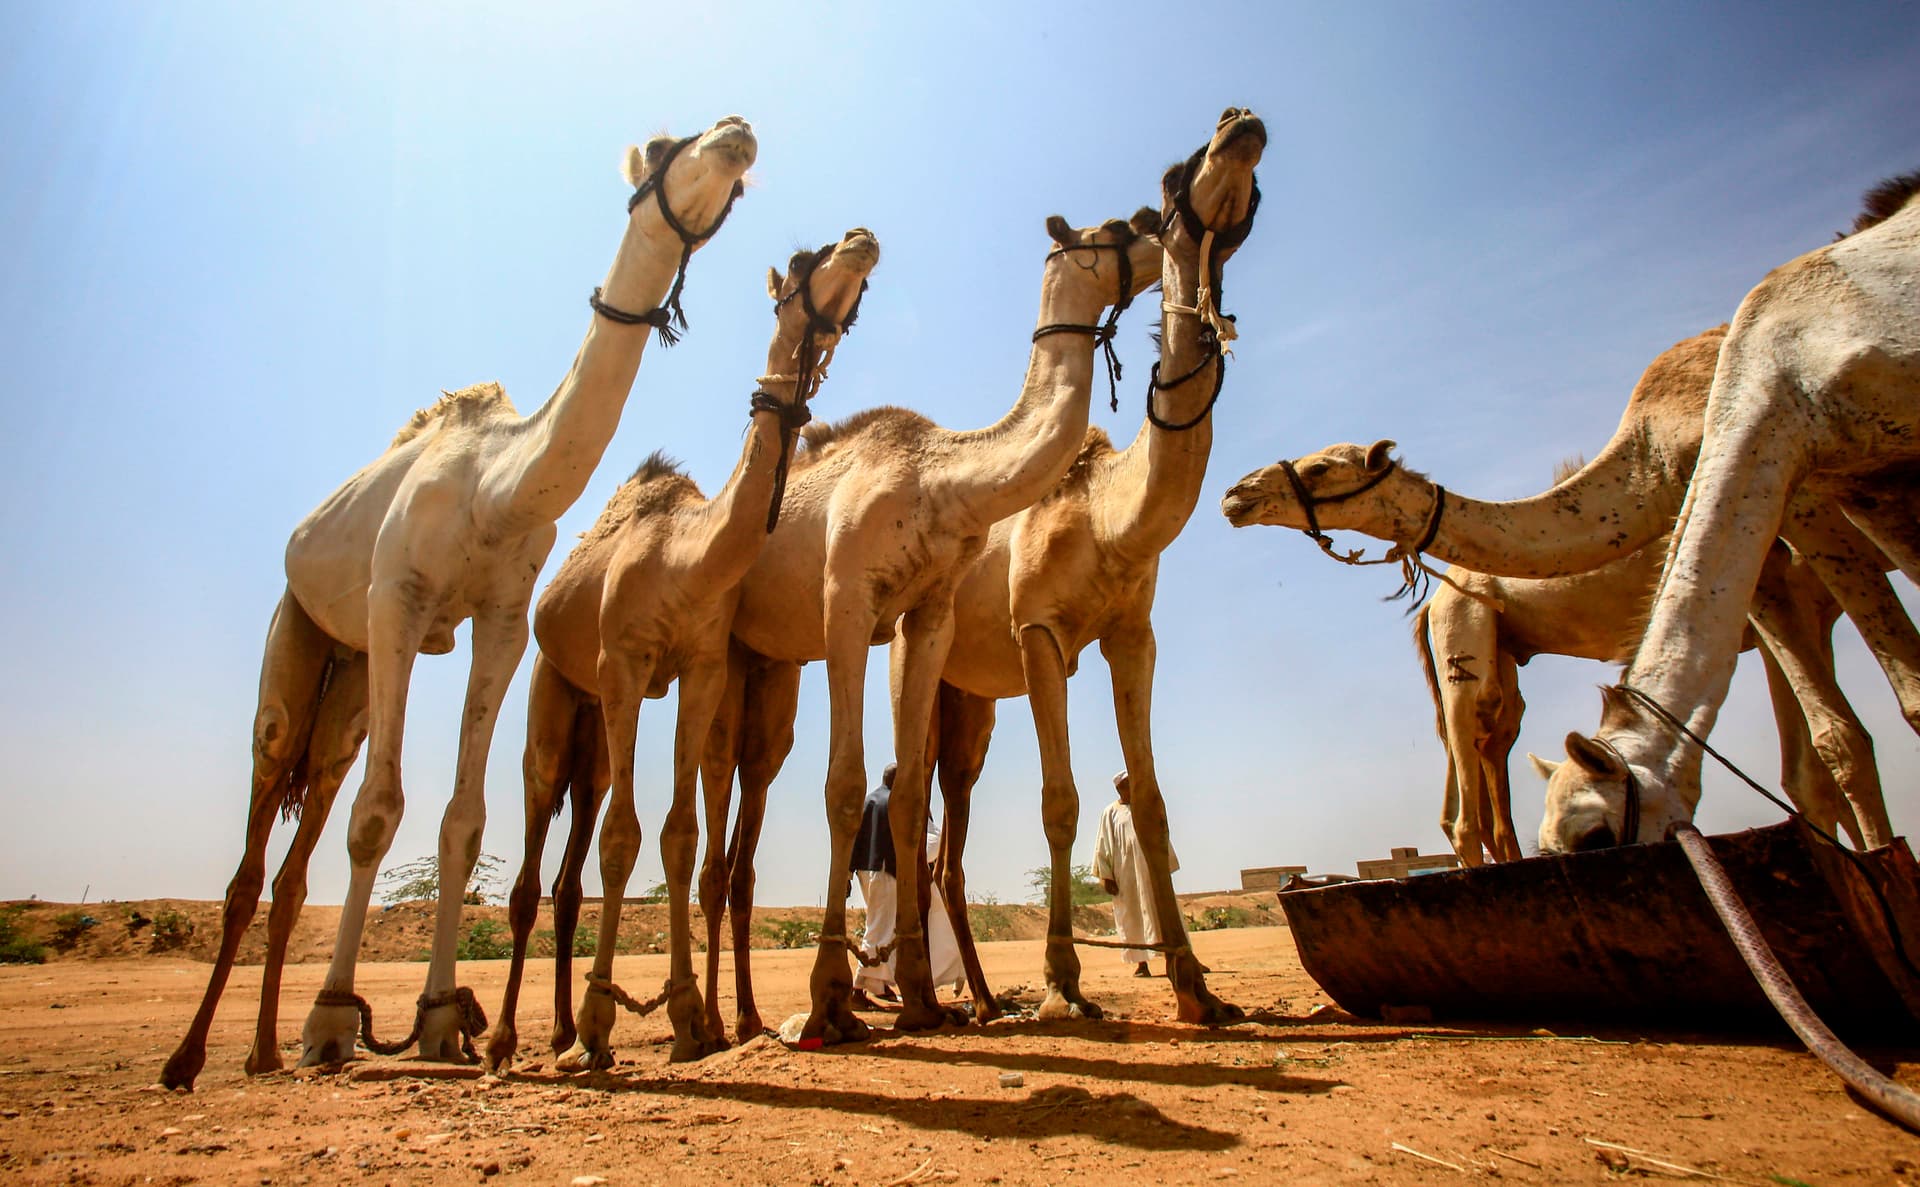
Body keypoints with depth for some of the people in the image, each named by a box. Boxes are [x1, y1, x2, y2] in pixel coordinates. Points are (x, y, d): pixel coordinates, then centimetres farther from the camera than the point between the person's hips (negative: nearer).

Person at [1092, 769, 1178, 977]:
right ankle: (1141, 964, 5)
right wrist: (1106, 876, -5)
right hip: (1126, 872, -2)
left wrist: (1165, 866, 8)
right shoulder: (1111, 812, 5)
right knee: (1132, 916, 0)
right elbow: (1104, 845, 2)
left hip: (1151, 868, 2)